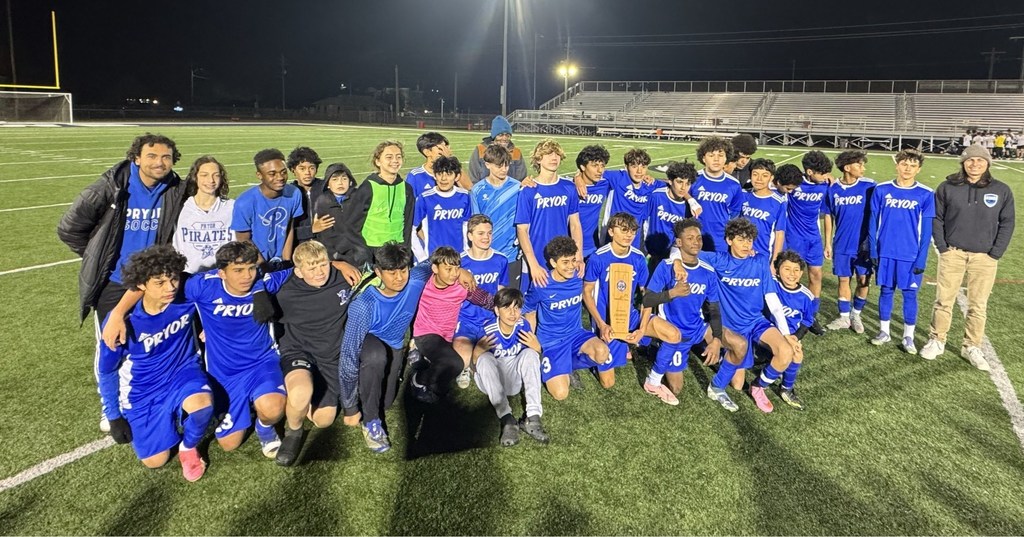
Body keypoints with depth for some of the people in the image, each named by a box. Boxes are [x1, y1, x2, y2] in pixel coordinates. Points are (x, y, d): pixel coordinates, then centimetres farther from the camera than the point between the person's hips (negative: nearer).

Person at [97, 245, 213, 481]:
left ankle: (188, 446, 0)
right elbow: (107, 371, -6)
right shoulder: (124, 321, -23)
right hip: (144, 390, 0)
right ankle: (166, 421, 35)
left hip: (182, 373, 0)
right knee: (155, 461, 2)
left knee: (202, 405, -35)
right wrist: (114, 417, 1)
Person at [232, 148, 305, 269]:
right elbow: (244, 240, -10)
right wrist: (265, 266, -10)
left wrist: (286, 262, -2)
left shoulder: (294, 194, -14)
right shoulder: (245, 203, -23)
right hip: (256, 264, -3)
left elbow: (289, 229, -2)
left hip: (280, 261, 3)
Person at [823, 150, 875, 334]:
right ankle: (844, 317, 24)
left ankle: (856, 315, 24)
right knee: (843, 280, 10)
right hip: (842, 244, 1)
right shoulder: (833, 189, -2)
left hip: (863, 243, -1)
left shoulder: (869, 186, -7)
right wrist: (828, 243, 5)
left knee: (864, 280, 4)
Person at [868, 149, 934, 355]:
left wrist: (921, 259, -7)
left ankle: (908, 337, 17)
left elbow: (926, 230, -3)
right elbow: (873, 222, 3)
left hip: (911, 255, -1)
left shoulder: (926, 195, -4)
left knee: (910, 294, 5)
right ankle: (884, 331, 23)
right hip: (885, 253, 1)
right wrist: (873, 251, 0)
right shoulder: (881, 190, -1)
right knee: (886, 291, 10)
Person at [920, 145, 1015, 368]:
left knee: (978, 305, 6)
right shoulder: (947, 188, -2)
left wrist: (995, 254, -4)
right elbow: (936, 218, 2)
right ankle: (937, 341, 17)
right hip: (952, 253, -1)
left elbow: (1007, 223, 3)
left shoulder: (1002, 191, 0)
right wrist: (942, 247, -5)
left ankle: (972, 347, 18)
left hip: (984, 257, 1)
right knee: (944, 300, 5)